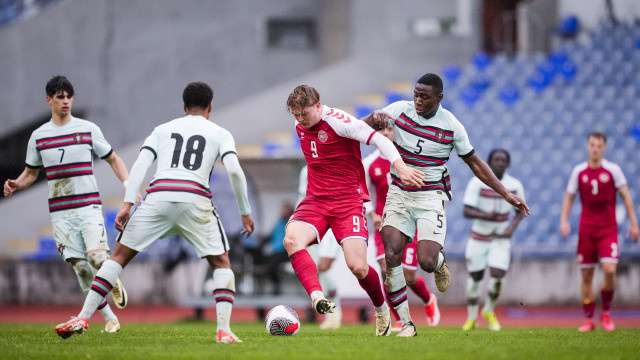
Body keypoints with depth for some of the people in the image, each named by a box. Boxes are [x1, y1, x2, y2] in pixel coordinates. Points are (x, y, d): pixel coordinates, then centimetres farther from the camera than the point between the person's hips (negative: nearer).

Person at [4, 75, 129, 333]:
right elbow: (31, 172, 18)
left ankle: (114, 282, 14)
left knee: (96, 256, -22)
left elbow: (113, 160, 10)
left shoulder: (88, 129, 3)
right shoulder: (38, 136, 8)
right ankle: (110, 318, 7)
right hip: (60, 213, 2)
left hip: (89, 207, -2)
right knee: (79, 266, -5)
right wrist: (15, 184, -3)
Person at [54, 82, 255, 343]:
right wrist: (245, 212, 8)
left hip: (158, 195, 1)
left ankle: (82, 319, 4)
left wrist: (127, 205, 2)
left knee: (120, 255, 12)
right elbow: (234, 170, 2)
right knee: (221, 263, 15)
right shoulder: (220, 134, 19)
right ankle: (223, 330, -1)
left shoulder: (163, 130, 24)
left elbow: (140, 164, 9)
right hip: (196, 199, -1)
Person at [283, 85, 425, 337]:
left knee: (357, 266, -13)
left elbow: (378, 139, -18)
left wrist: (400, 166, -31)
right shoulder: (301, 127, 9)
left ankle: (381, 310, 17)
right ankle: (317, 297, -39)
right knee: (291, 239, -27)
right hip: (315, 200, 6)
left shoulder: (338, 121, -13)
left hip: (348, 200, -6)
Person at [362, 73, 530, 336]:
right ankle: (405, 323, -3)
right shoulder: (400, 110, -5)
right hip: (399, 195, 1)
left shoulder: (452, 126, -7)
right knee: (391, 258, -15)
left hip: (431, 197, -1)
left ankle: (440, 263, 23)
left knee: (426, 262, -17)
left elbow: (474, 163, 5)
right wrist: (376, 118, -28)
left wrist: (506, 194, 2)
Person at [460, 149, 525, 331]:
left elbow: (520, 210, 9)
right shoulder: (477, 183, -13)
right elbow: (467, 211, -17)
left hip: (501, 238, 1)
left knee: (497, 276, -14)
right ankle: (471, 318, 26)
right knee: (475, 277, 4)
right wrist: (485, 215, -34)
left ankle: (489, 311, 16)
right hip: (478, 237, -1)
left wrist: (512, 227, -10)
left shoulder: (515, 186, -5)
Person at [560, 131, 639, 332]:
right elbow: (569, 197, 11)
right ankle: (589, 319, 10)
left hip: (608, 229, -2)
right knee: (586, 276, 1)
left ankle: (606, 312, 2)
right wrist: (564, 221, -3)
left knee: (609, 270, -18)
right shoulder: (579, 171, 4)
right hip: (586, 230, 2)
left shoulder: (613, 170, -1)